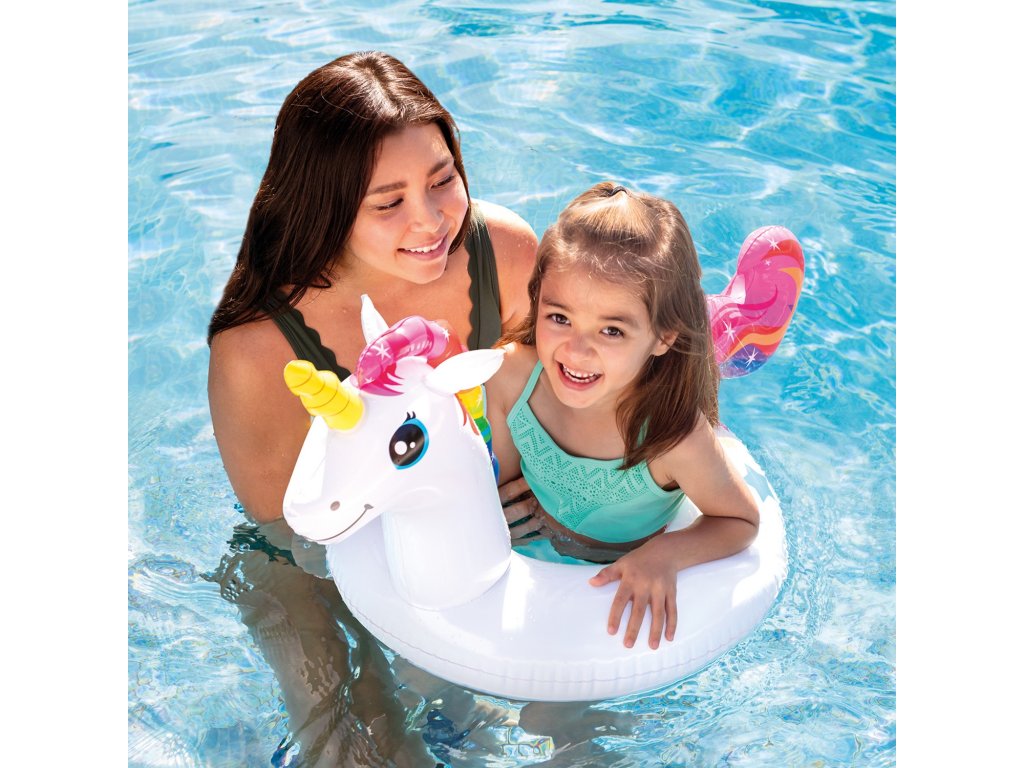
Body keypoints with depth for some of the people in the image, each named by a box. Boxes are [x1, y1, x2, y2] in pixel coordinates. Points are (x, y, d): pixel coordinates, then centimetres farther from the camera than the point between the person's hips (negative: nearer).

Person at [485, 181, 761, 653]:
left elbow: (742, 521, -16)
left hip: (617, 585, -1)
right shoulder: (512, 375, -26)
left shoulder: (675, 439, -36)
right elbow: (501, 479, -5)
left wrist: (665, 553, -31)